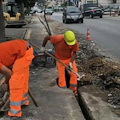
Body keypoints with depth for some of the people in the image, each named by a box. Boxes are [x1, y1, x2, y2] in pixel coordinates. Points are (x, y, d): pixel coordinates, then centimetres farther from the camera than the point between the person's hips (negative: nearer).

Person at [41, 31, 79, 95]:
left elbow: (74, 53, -15)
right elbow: (47, 37, -19)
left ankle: (73, 89, 17)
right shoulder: (58, 39, -34)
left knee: (74, 73, -3)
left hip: (70, 58, 2)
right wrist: (43, 47, -6)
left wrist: (71, 62, -28)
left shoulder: (75, 42, -28)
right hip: (60, 59, -2)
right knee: (61, 75, 2)